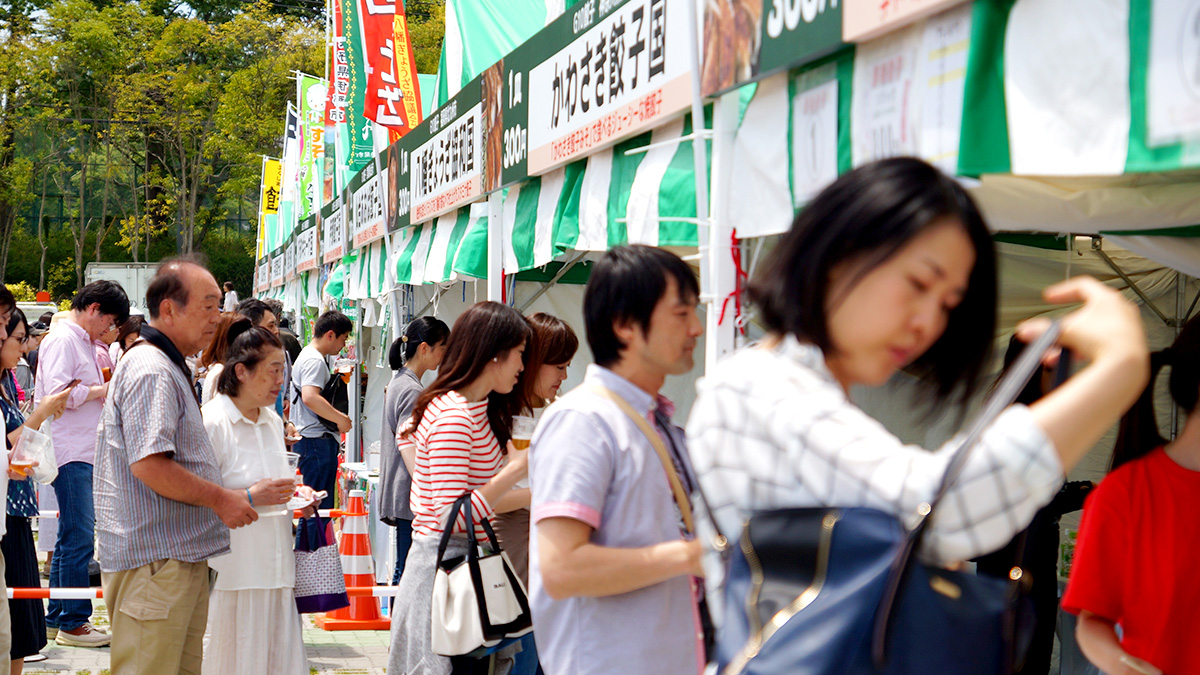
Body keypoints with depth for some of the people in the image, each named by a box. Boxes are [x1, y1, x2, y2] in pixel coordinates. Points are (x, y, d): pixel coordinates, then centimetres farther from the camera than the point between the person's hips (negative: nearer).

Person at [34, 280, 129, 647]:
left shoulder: (83, 342, 19)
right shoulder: (62, 339, -11)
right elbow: (58, 392, -22)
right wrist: (101, 390, -11)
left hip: (83, 453, 10)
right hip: (69, 454, -10)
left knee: (71, 536, 14)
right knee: (79, 537, -8)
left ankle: (57, 618, 21)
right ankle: (73, 622, -3)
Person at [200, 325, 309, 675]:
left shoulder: (273, 421, 15)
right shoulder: (211, 422, -11)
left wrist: (294, 497, 8)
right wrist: (250, 497, -20)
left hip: (273, 566, 7)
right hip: (230, 571, -7)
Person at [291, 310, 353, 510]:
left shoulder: (306, 355, 20)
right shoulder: (315, 361, -13)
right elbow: (310, 397, -28)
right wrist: (340, 418, -19)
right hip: (317, 441, -11)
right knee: (320, 507, -10)